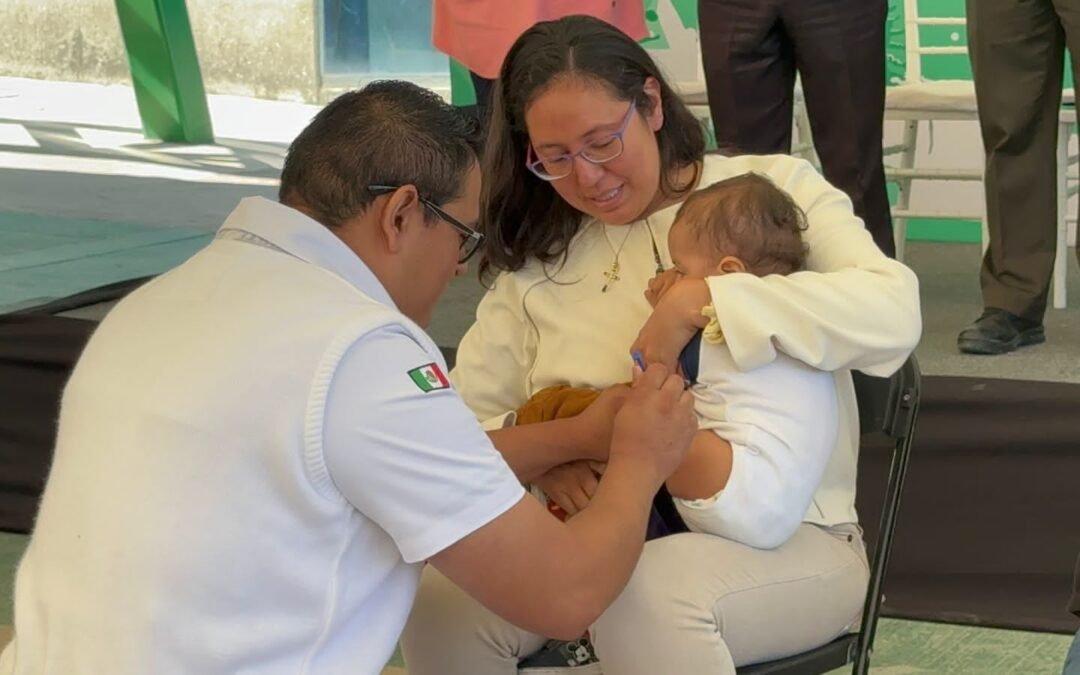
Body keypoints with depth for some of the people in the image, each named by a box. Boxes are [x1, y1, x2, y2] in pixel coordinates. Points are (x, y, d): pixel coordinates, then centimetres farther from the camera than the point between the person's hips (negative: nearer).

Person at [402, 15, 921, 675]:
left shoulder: (772, 189, 0)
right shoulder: (538, 258, 10)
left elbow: (893, 312, -17)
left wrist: (700, 302, -24)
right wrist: (551, 449, -16)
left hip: (782, 537, -3)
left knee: (649, 600, -37)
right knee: (443, 597, -25)